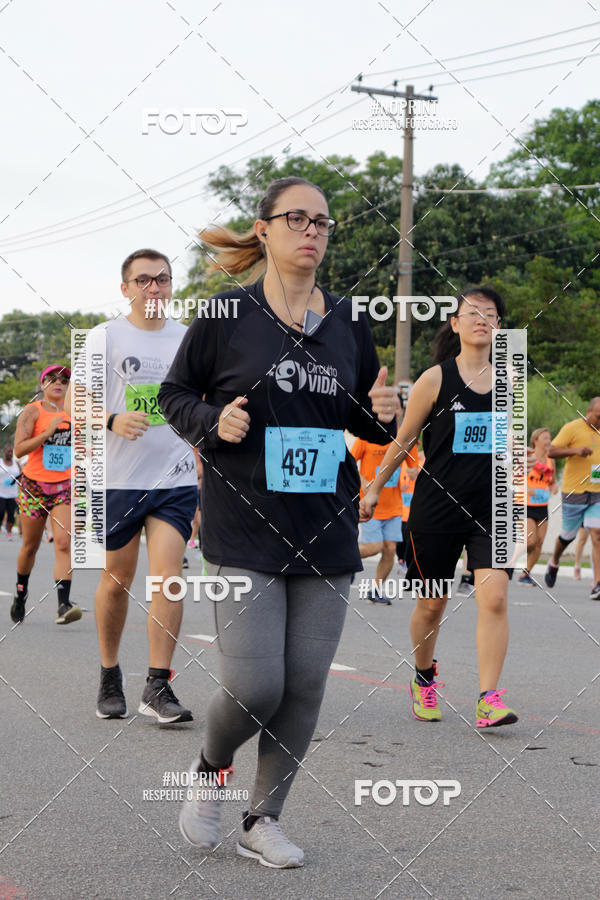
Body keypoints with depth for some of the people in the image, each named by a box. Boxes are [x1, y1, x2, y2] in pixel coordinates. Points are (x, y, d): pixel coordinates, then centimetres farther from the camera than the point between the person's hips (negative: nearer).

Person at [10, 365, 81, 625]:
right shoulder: (32, 411, -4)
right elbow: (19, 449, -14)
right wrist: (48, 432, -22)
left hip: (64, 487, 2)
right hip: (34, 486, -2)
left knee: (63, 543, -15)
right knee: (30, 546, 10)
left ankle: (64, 606, -23)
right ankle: (21, 590, 38)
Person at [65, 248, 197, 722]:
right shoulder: (105, 337, 0)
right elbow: (75, 402, -3)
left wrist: (205, 479, 16)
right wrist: (112, 420, -23)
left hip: (176, 479, 2)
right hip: (119, 479, -1)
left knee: (168, 575, -11)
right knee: (117, 578, 7)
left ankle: (158, 687, -8)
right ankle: (109, 675, 27)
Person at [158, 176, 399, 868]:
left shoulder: (349, 322, 9)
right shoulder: (226, 316, -2)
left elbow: (368, 424, 19)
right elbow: (174, 393, 7)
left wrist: (383, 416, -4)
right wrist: (214, 421, -13)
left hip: (328, 533, 4)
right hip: (244, 531, -4)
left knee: (305, 685, 5)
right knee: (255, 687, -10)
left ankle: (263, 819, 22)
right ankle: (210, 769, 23)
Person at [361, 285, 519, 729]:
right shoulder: (435, 380, -6)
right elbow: (404, 441, 4)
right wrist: (374, 489, 9)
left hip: (490, 508, 2)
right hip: (436, 507, -2)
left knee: (494, 597, -16)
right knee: (432, 604, 10)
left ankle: (489, 700, -11)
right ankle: (424, 677, 37)